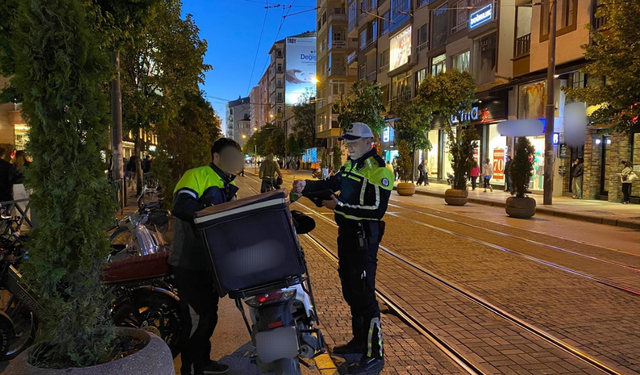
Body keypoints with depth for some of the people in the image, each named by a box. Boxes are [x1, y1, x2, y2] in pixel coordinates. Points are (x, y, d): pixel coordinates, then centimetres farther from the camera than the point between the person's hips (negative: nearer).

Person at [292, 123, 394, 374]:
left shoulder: (378, 171, -16)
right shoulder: (351, 165, 13)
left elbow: (377, 210, -23)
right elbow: (330, 184, 13)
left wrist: (340, 207, -24)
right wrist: (305, 186, -4)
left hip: (364, 239, -9)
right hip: (346, 235, 9)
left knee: (364, 295, -6)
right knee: (350, 291, 17)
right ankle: (359, 341, 33)